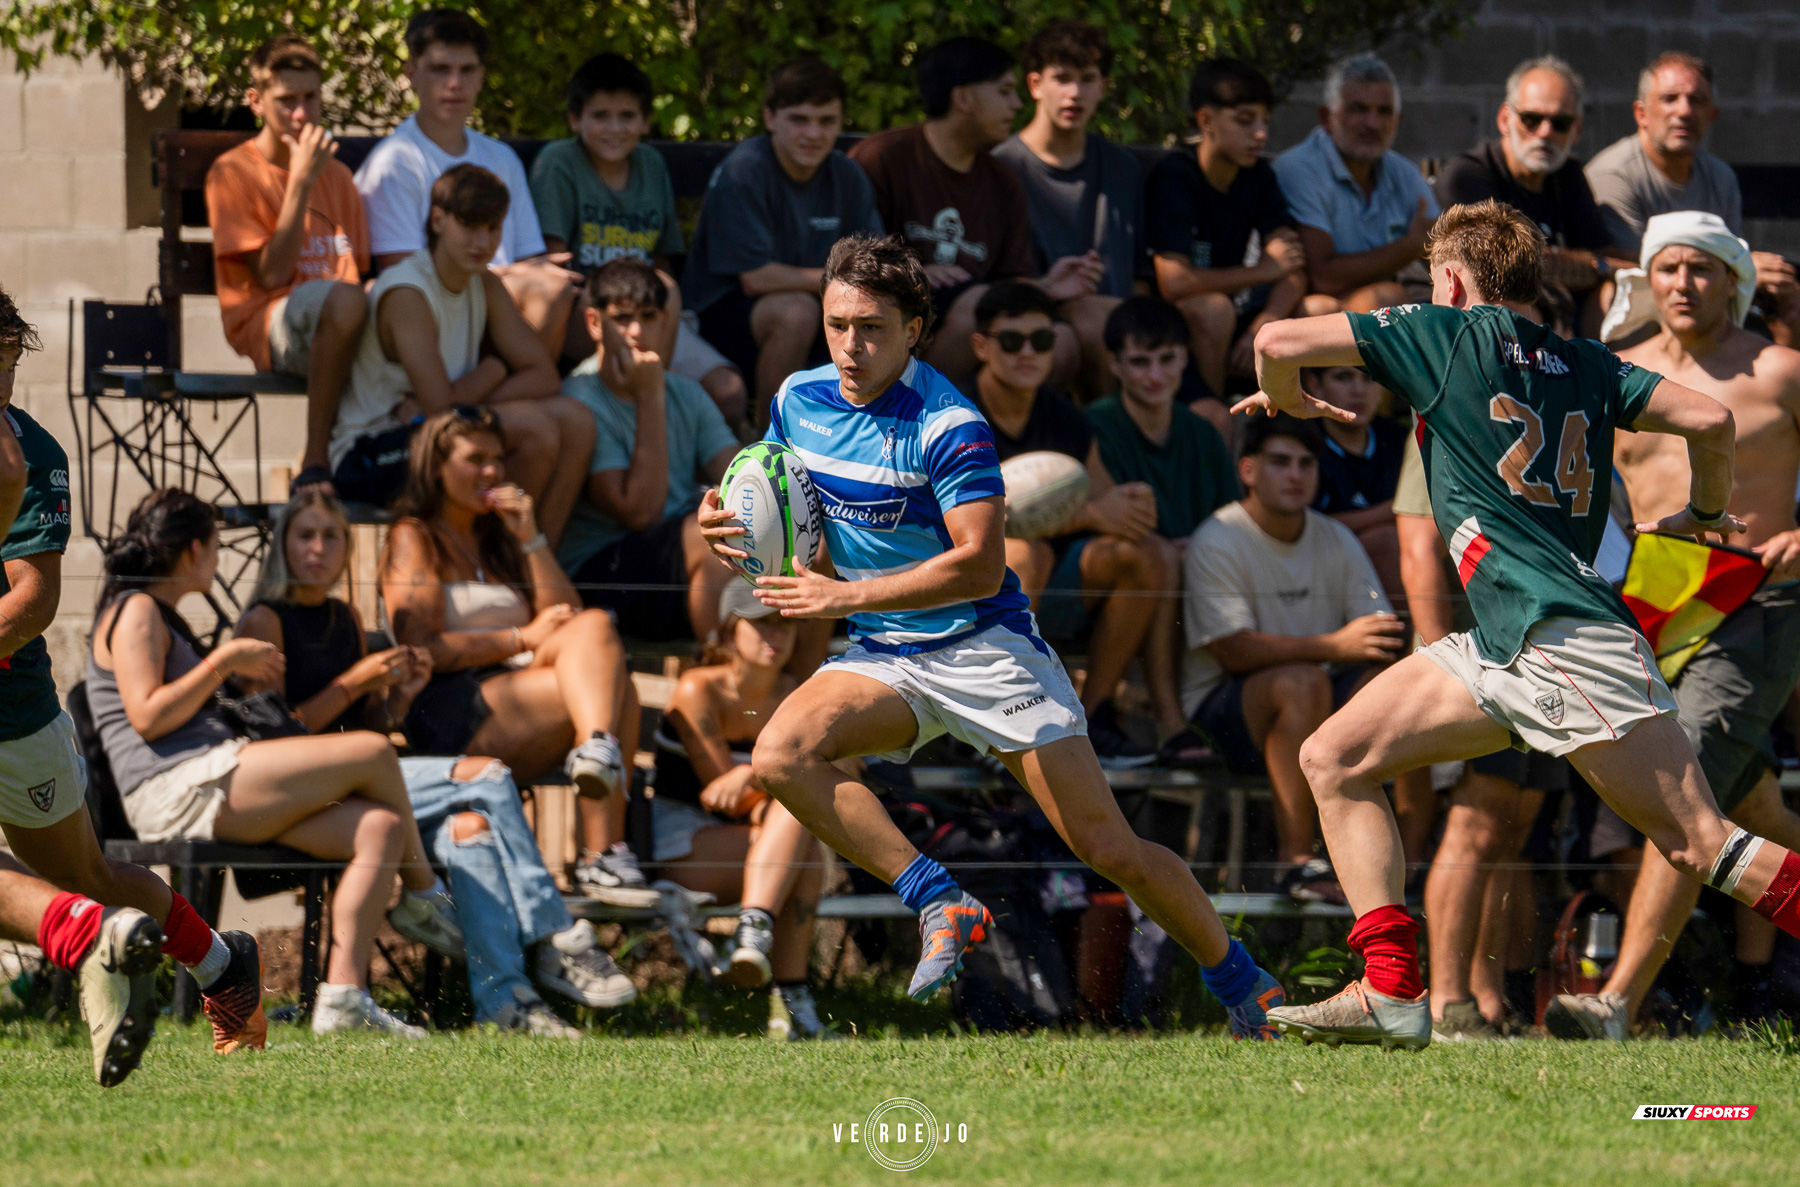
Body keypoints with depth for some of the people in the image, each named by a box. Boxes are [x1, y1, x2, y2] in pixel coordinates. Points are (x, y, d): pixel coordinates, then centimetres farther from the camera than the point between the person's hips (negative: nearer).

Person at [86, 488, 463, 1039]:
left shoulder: (162, 618, 29)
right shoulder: (136, 611, -3)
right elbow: (148, 717, -15)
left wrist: (243, 679, 25)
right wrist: (223, 662, -11)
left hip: (214, 796, 11)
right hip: (178, 790, -11)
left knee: (379, 828, -7)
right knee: (374, 753, -14)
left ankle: (342, 994, -18)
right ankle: (424, 896, 8)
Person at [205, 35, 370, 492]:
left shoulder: (336, 175, 20)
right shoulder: (233, 173, 0)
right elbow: (271, 274, -10)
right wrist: (301, 183, -13)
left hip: (337, 332, 6)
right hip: (265, 326, -6)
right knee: (341, 300, -39)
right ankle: (315, 463, -32)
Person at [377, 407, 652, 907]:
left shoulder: (499, 542, 31)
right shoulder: (414, 539, 10)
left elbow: (566, 616, 17)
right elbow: (420, 649, -5)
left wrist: (530, 538, 9)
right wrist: (521, 640, -7)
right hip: (451, 710, -6)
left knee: (592, 626, -27)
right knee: (617, 695, -29)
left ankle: (598, 753, -48)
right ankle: (603, 853, -47)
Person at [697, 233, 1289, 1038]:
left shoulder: (947, 426, -19)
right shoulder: (799, 400, 1)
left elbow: (979, 564, -25)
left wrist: (846, 597, -27)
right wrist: (725, 524, -5)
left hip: (984, 648, -5)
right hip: (883, 659, 6)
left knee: (1108, 848, -6)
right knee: (779, 754, -25)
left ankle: (1242, 986, 12)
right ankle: (939, 904, -19)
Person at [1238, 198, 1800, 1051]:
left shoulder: (1447, 333, 2)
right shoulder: (1585, 365, 17)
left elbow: (1277, 341, 0)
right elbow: (1709, 418, 8)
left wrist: (1288, 402, 22)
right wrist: (1704, 513, 26)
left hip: (1562, 636, -8)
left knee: (1698, 843, -9)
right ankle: (1390, 992, -1)